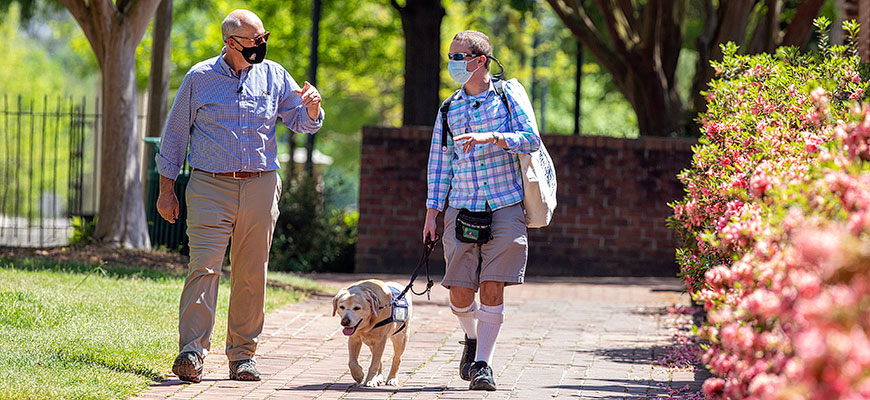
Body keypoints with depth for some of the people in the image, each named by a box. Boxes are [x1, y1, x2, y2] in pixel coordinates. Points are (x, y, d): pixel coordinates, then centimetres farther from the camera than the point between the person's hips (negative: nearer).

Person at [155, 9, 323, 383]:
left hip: (260, 186, 3)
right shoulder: (200, 78, 4)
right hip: (210, 187, -3)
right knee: (204, 267, -13)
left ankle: (242, 355, 12)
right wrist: (166, 188, 6)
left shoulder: (273, 76, 10)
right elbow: (175, 134, 9)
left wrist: (311, 106, -12)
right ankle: (192, 352, -16)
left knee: (251, 274, 4)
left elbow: (301, 122, 12)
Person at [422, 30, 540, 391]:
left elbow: (531, 140, -7)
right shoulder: (448, 110, 11)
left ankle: (482, 363, -2)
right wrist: (431, 214, 8)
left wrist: (491, 137, -22)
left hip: (505, 208, -2)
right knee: (460, 294, -3)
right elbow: (439, 164, 13)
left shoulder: (508, 94, 2)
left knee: (492, 289, -9)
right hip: (462, 210, 3)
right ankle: (472, 338, 28)